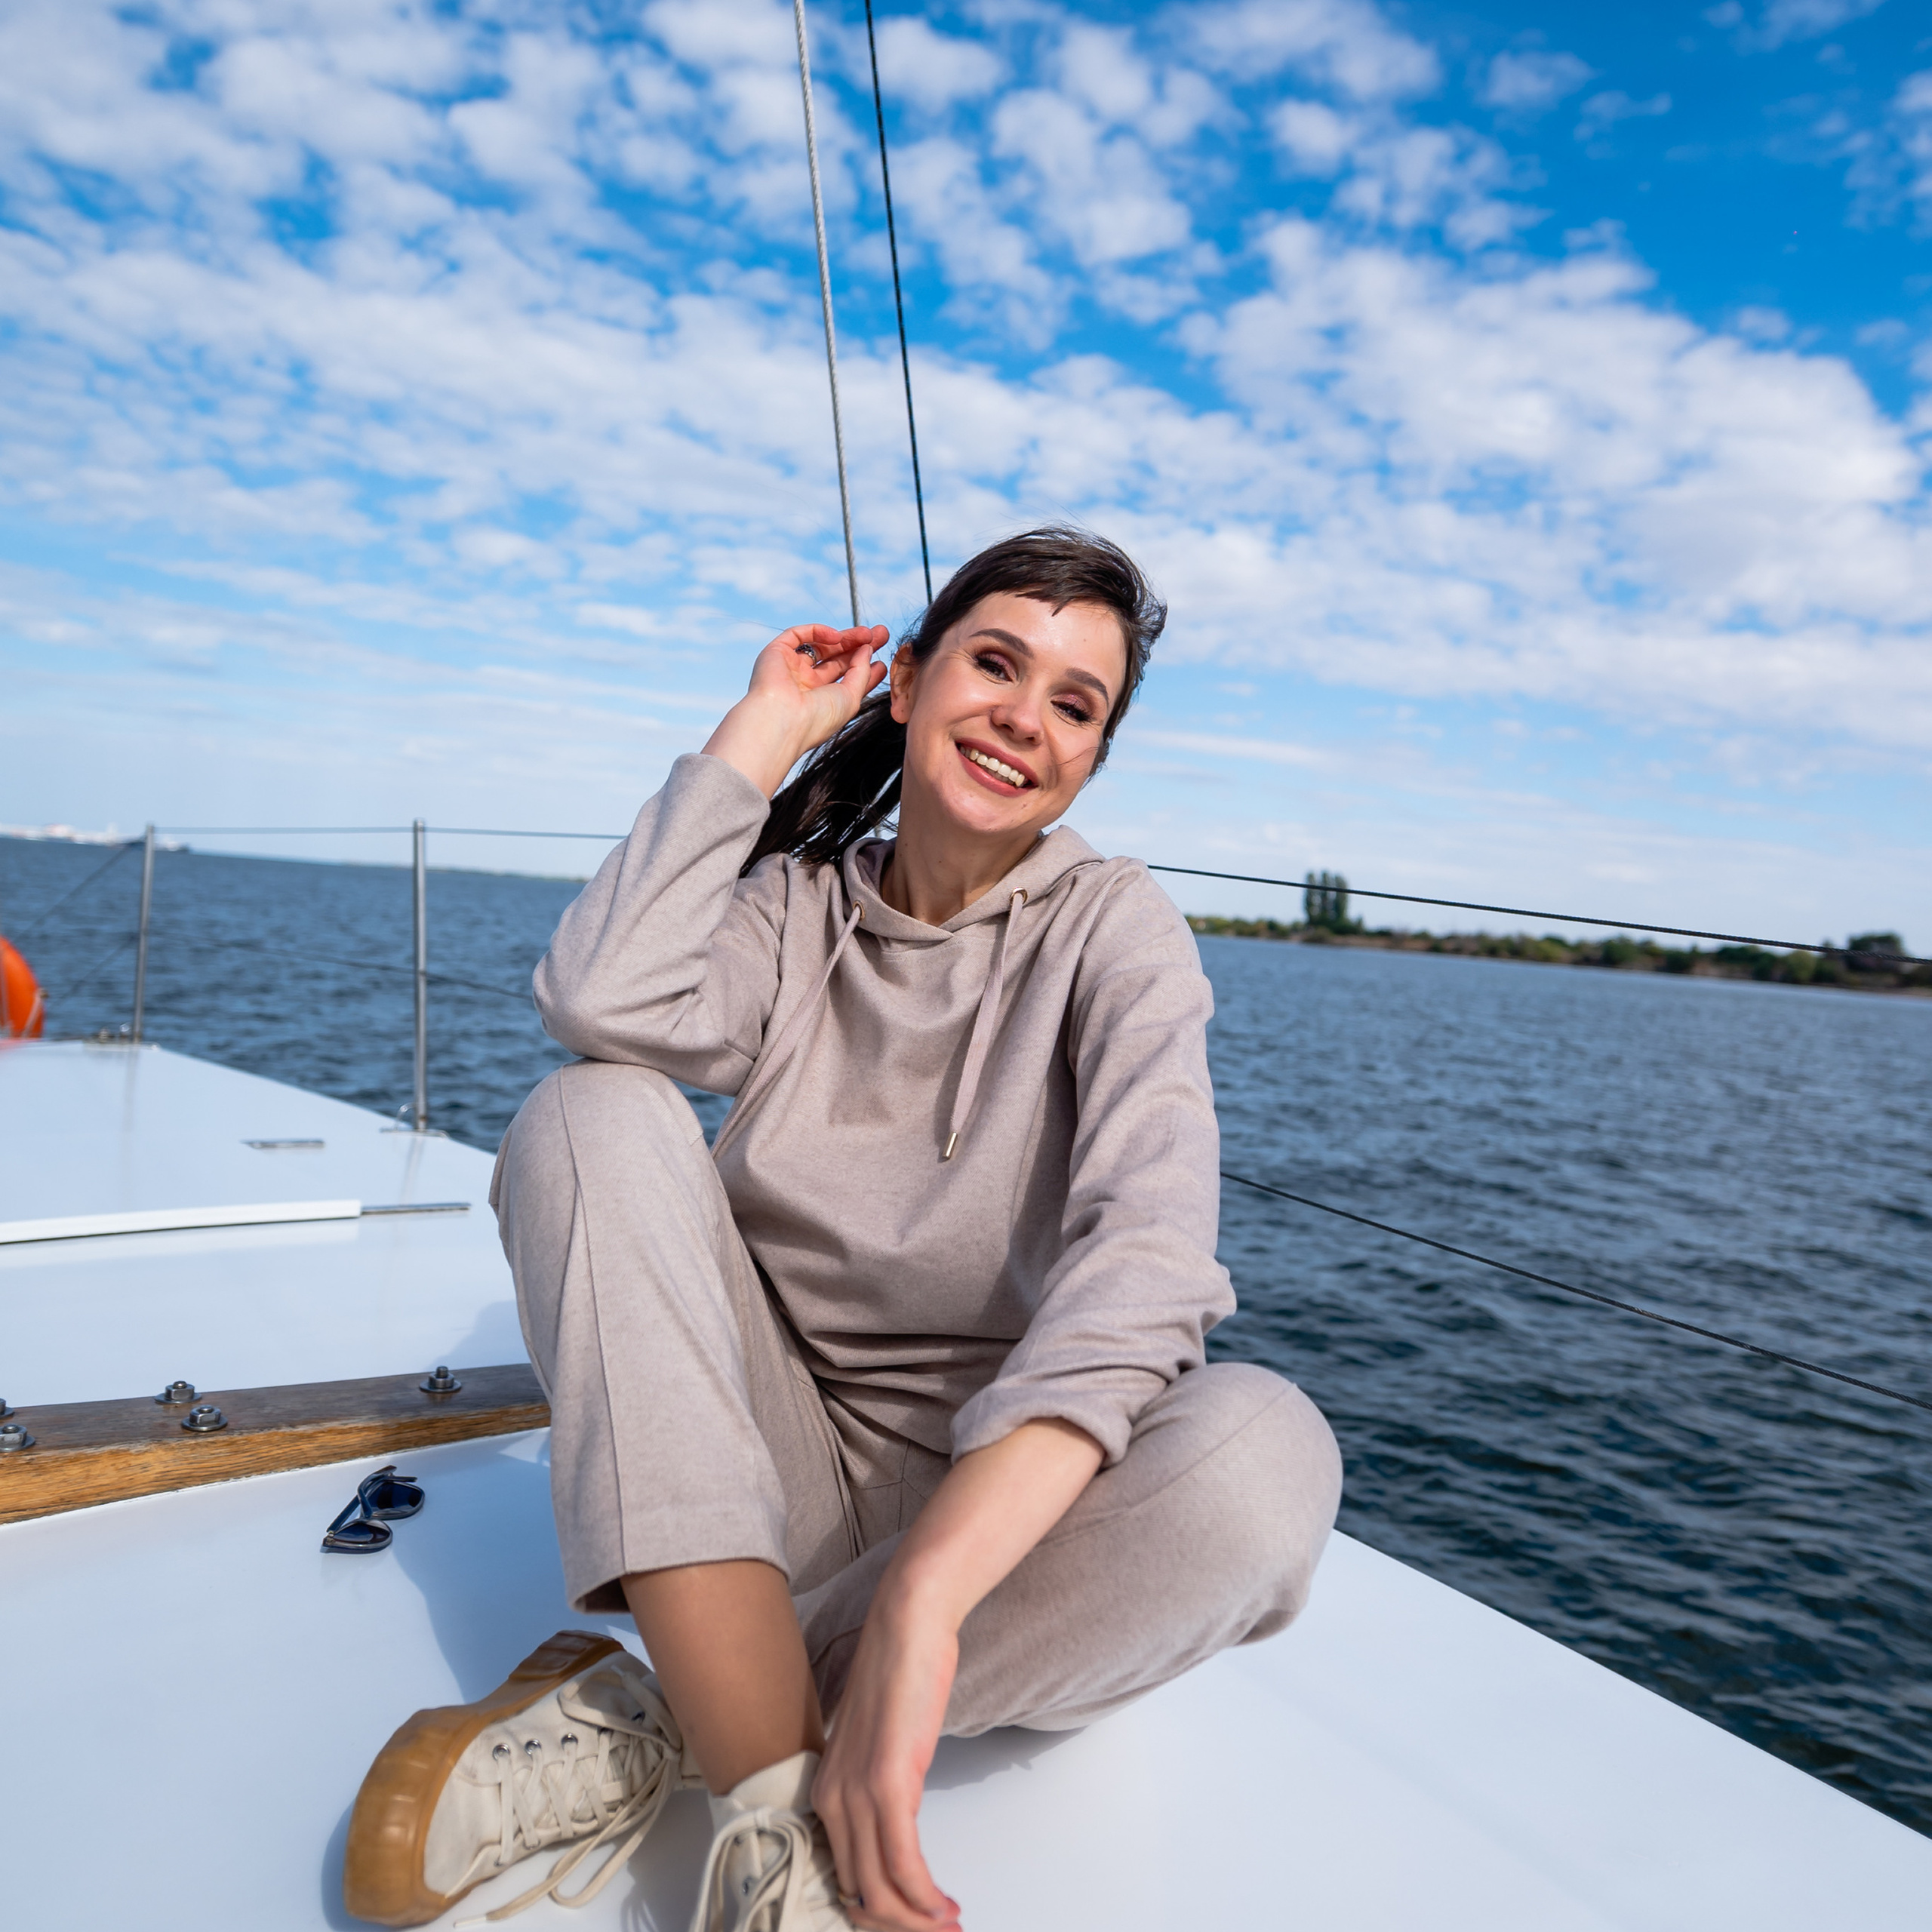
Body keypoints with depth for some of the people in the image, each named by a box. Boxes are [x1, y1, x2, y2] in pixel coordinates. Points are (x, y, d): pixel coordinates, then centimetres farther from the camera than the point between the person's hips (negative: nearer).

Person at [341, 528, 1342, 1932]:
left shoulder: (1113, 927, -6)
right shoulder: (795, 910, 2)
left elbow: (1145, 1255, -24)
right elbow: (607, 1006, -20)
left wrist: (919, 1599, -35)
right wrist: (760, 737, -10)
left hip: (1015, 1502, -1)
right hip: (760, 1481, 2)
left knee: (1265, 1451, -32)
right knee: (596, 1117, -19)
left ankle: (655, 1725, -20)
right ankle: (780, 1812, -27)